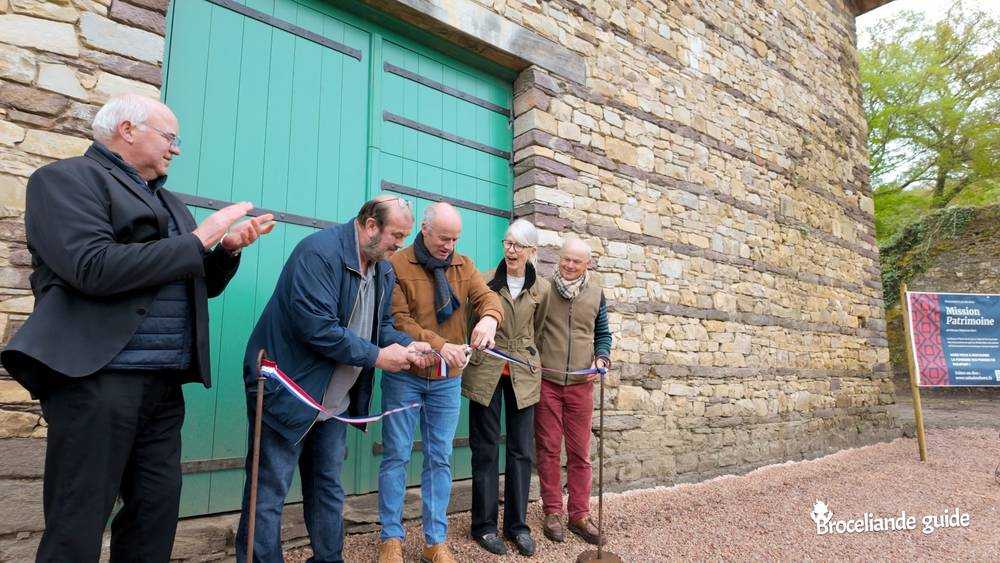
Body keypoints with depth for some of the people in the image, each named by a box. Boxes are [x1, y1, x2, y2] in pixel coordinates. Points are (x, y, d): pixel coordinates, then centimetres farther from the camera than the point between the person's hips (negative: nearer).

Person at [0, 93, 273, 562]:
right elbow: (93, 269, -19)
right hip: (98, 377, -7)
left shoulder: (168, 202, 21)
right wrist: (196, 240, -13)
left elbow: (200, 284, 23)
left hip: (164, 383, 8)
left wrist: (228, 249, 4)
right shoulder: (65, 178, -2)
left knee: (156, 516, 11)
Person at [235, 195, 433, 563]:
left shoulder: (384, 271, 7)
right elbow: (316, 327, -30)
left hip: (336, 401, 9)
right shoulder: (319, 252, -22)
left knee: (328, 487, 18)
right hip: (288, 392, -8)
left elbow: (381, 324, 13)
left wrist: (407, 345, -8)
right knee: (270, 491, 3)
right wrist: (377, 357, -22)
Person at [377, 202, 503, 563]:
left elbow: (487, 297, -4)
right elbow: (398, 319, -15)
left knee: (439, 458, 9)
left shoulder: (463, 266, 7)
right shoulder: (397, 264, -8)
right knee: (397, 455, 5)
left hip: (447, 379, 4)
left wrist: (489, 318, -29)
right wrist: (438, 345, -26)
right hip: (405, 376, -3)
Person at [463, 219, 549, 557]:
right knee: (485, 448, 5)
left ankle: (517, 524, 21)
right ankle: (484, 525, 18)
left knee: (522, 450, 6)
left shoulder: (541, 288, 3)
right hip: (485, 371, -2)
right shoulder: (484, 281, -3)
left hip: (523, 374, 2)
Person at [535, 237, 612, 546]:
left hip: (581, 384, 2)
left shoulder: (596, 293, 7)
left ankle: (580, 515, 19)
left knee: (580, 452, 8)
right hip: (546, 381, -2)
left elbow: (603, 333, 16)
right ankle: (552, 512, 19)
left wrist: (602, 358, -1)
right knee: (548, 449, 6)